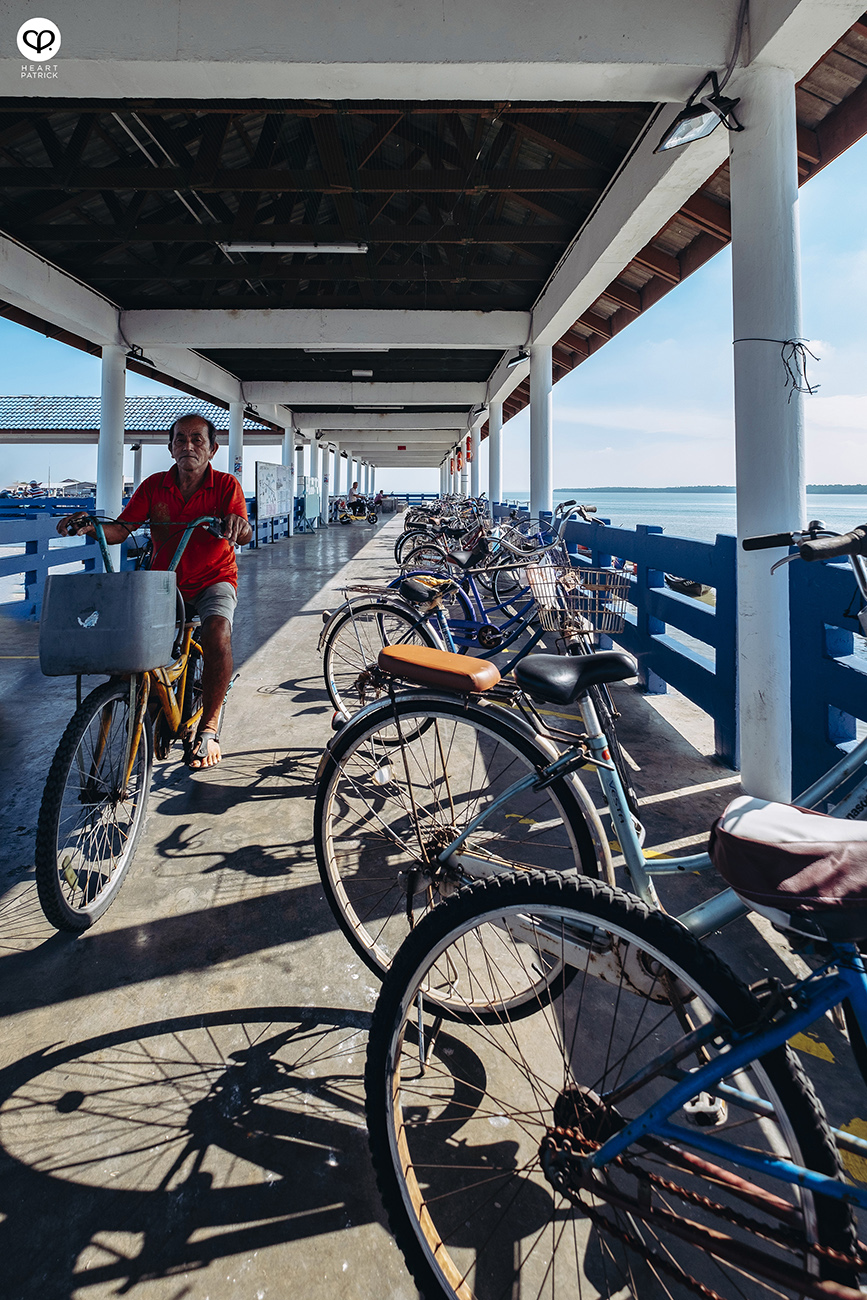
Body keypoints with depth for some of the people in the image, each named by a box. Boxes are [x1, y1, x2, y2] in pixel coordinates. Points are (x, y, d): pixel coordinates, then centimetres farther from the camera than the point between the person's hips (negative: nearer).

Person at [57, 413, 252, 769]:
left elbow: (244, 535, -20)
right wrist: (90, 525, -25)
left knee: (217, 631, -33)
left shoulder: (226, 485, -5)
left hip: (213, 580, -3)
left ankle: (209, 727, -18)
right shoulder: (154, 485, 2)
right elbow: (120, 530, -4)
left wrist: (237, 524, -44)